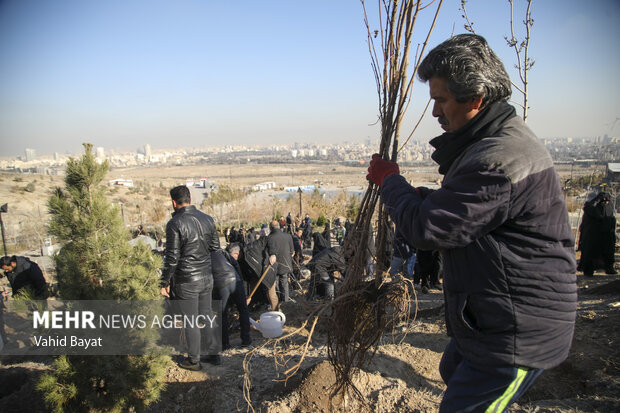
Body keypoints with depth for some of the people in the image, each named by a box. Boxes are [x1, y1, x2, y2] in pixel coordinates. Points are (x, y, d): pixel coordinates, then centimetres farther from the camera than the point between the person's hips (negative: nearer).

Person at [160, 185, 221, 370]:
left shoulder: (175, 224, -17)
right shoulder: (207, 219, 1)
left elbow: (172, 258, -17)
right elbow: (215, 246, 9)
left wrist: (165, 283, -7)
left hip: (186, 281, -6)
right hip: (206, 278, 6)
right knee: (205, 317, 19)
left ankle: (193, 360, 22)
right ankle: (213, 354, 29)